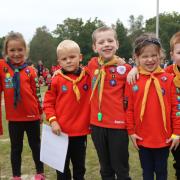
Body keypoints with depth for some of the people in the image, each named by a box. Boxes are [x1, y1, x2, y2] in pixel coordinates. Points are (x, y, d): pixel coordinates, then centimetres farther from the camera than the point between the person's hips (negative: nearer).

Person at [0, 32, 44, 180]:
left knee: (35, 145, 14)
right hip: (13, 118, 0)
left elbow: (36, 93, 4)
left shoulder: (30, 71, -3)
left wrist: (40, 112, 9)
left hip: (32, 117, 0)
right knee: (16, 148, 15)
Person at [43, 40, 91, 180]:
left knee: (80, 166, 19)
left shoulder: (88, 77, -4)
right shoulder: (57, 80, -8)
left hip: (81, 131, 1)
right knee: (62, 168, 15)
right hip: (62, 131, -1)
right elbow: (48, 103, -4)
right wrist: (52, 120, -13)